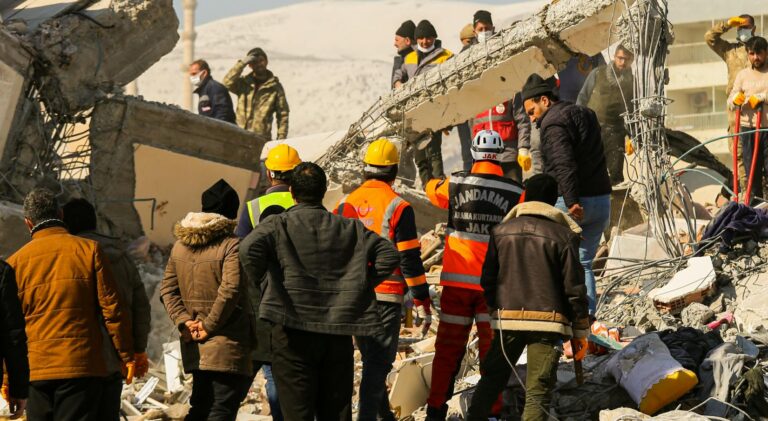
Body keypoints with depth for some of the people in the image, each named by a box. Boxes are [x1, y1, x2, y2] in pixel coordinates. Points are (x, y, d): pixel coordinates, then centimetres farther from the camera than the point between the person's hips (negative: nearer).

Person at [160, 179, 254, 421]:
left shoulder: (180, 245, 10)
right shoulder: (231, 245, -12)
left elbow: (167, 289, 9)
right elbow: (230, 289, -21)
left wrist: (183, 321, 0)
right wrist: (210, 325, -13)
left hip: (194, 347, 7)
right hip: (228, 346, -7)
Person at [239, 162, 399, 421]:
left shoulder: (278, 225, -1)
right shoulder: (349, 228, 9)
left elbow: (249, 248, -19)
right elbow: (389, 255, 5)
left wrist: (263, 285, -5)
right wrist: (361, 286, 9)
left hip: (293, 332, -3)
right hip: (338, 334, 3)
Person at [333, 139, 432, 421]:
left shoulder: (345, 204, 6)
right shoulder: (398, 207, -9)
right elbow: (410, 260, -10)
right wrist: (422, 304, -4)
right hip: (386, 296, -5)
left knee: (370, 358, 19)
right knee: (379, 362, -2)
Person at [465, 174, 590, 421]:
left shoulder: (501, 231, 6)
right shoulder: (564, 235, -4)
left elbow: (488, 279, 10)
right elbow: (574, 287, -4)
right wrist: (581, 331, 3)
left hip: (507, 319, 3)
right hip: (548, 322, -3)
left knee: (492, 379, 18)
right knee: (538, 392, -1)